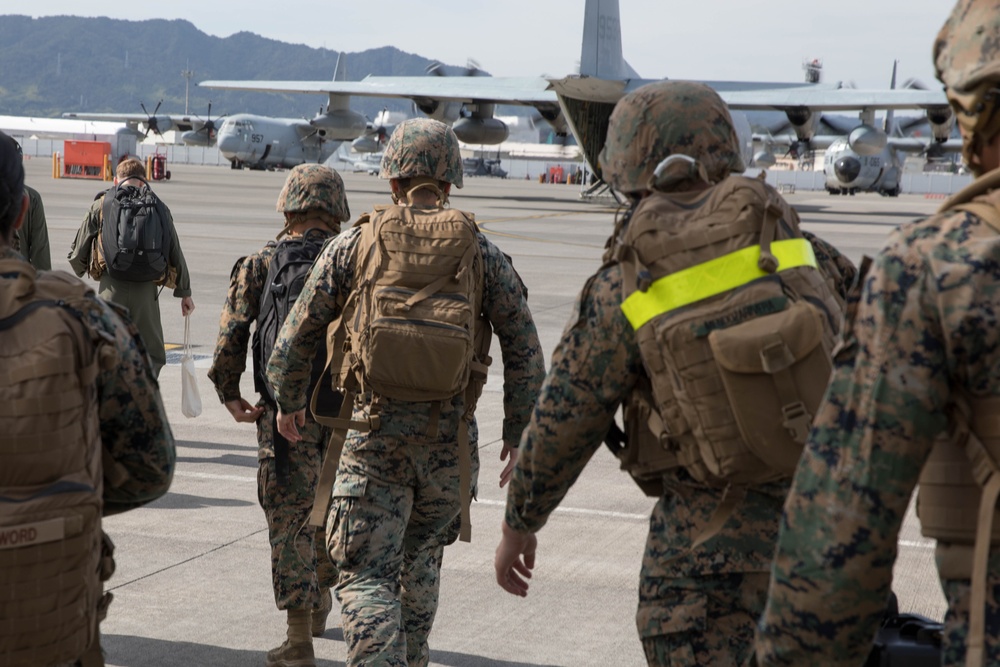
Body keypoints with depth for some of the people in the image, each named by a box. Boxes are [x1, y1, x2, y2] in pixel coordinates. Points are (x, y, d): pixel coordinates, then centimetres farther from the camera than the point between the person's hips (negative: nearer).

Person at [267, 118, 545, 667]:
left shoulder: (353, 245, 1)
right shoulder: (481, 254, 2)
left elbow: (296, 337, 6)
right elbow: (525, 349, 1)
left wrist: (287, 401, 22)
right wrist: (517, 434, 10)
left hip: (375, 434, -2)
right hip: (450, 439, 2)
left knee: (366, 576, 0)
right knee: (421, 559, 23)